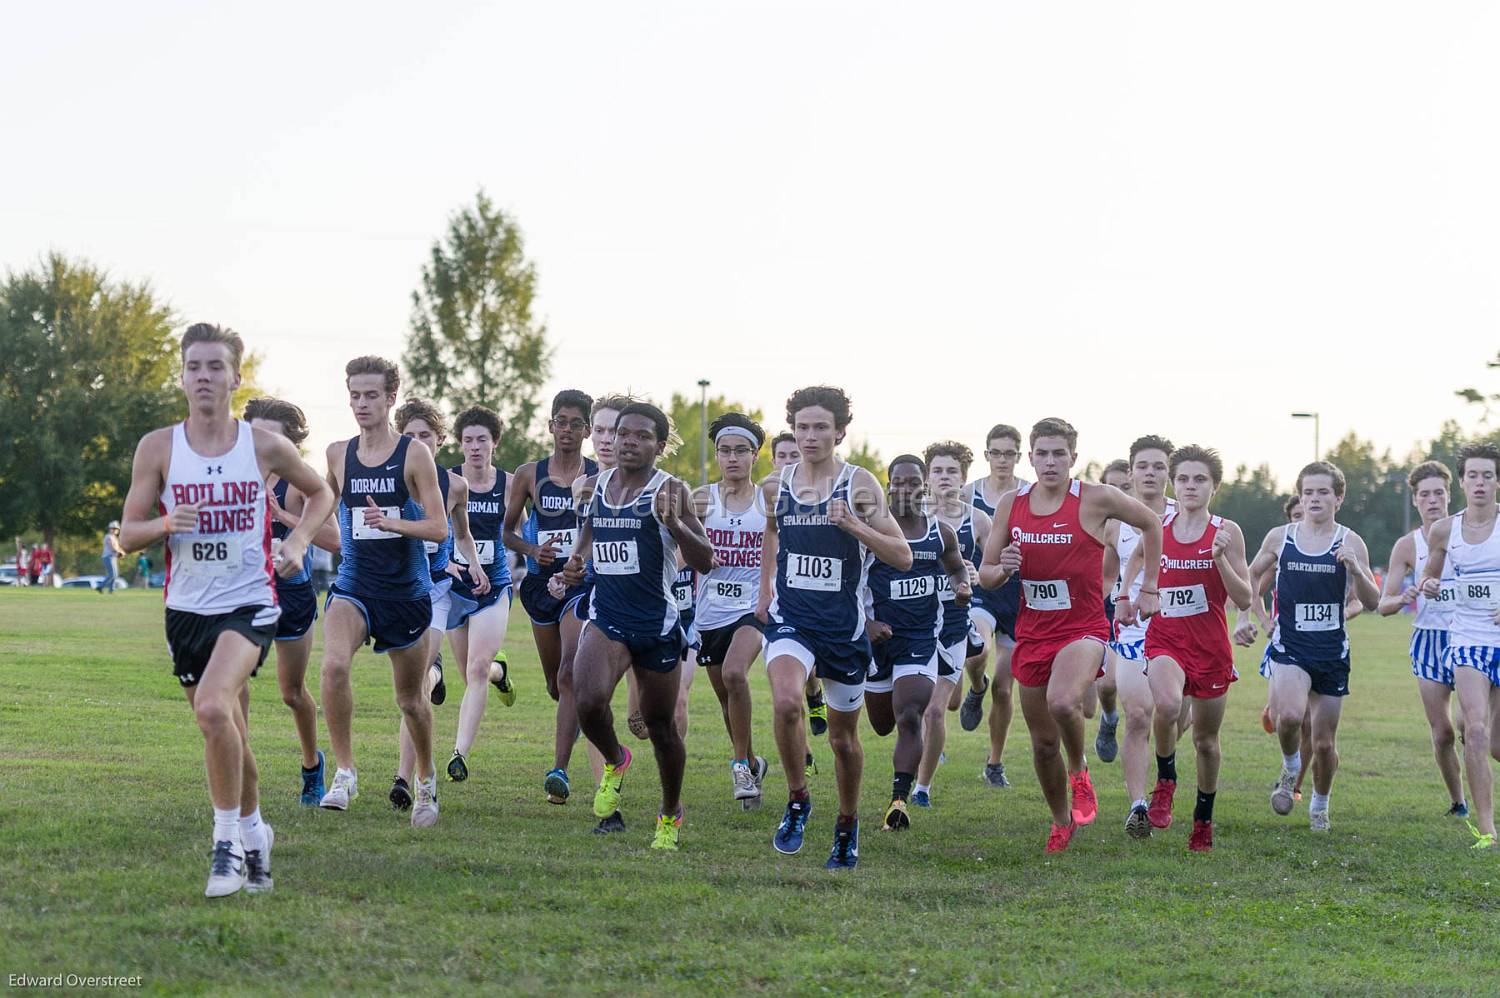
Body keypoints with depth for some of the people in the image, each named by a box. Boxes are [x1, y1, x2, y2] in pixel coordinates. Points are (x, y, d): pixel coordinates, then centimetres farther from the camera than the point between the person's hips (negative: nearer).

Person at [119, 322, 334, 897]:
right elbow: (127, 536, 2)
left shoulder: (265, 446, -3)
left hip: (248, 604, -3)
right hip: (186, 608, 3)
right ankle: (254, 833, 36)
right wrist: (166, 523, -19)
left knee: (214, 709, -27)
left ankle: (228, 843, -15)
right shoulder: (158, 448, -1)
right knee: (228, 734, 12)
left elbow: (320, 493, 16)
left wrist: (298, 541, -1)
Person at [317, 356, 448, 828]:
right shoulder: (338, 454, 4)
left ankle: (426, 780, 36)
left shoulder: (414, 454, -6)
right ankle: (345, 771, -19)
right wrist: (342, 542, 12)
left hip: (408, 590, -1)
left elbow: (439, 528, -11)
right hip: (354, 587, 2)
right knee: (334, 665, -28)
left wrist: (389, 522, -26)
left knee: (410, 698, 10)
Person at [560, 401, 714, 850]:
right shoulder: (593, 486, 7)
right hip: (605, 618, 2)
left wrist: (673, 523, -28)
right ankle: (614, 762, 9)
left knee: (660, 725, 9)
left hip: (657, 623, -2)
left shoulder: (670, 492, -7)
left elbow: (705, 562, -12)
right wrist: (576, 563, 4)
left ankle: (670, 814, 31)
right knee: (589, 703, -24)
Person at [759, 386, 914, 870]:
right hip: (790, 616, 1)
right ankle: (797, 802, -7)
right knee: (786, 703, -28)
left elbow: (902, 557, -9)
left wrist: (853, 525, -21)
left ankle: (848, 825, 33)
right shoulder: (775, 485, 4)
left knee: (843, 734, 11)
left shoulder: (860, 485, -6)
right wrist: (765, 588, 22)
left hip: (844, 624, -1)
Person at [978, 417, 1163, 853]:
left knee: (1062, 702, -33)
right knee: (1043, 742, 9)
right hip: (1032, 633, 4)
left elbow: (1150, 524, 8)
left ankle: (1080, 771, -3)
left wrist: (1149, 589, 8)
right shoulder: (1011, 505, 3)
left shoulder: (1096, 499, -8)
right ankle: (1061, 822, 32)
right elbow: (985, 575, 8)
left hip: (1083, 629, -4)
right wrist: (1003, 569, -15)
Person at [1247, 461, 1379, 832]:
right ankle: (1290, 769, 3)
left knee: (1324, 742, 6)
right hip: (1289, 645, -1)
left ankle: (1319, 806, 32)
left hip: (1332, 650, 1)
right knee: (1290, 715, -28)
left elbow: (1371, 603, -4)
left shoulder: (1350, 543, -1)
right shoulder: (1279, 537, 2)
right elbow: (1252, 575, 20)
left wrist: (1355, 569, -21)